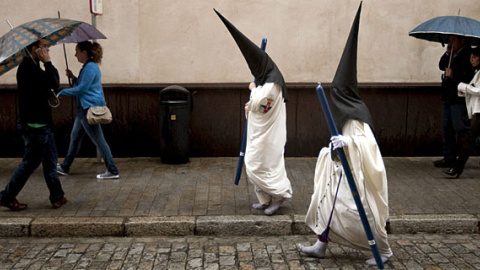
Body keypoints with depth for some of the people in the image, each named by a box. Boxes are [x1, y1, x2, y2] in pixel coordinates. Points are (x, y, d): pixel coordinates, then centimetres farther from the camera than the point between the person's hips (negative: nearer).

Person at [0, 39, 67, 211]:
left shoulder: (31, 66, 14)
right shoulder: (28, 67, -18)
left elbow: (50, 85, 16)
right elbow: (54, 83, -23)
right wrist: (48, 63, -13)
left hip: (41, 123, 10)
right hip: (35, 125, -10)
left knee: (50, 161, 13)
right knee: (30, 163, 1)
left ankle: (57, 197, 21)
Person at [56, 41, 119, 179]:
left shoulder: (90, 68, -16)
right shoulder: (88, 67, 16)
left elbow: (81, 89, -18)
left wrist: (61, 92, -9)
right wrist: (73, 78, 14)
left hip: (90, 109, -11)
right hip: (85, 109, 11)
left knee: (99, 141, -7)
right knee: (75, 137, 19)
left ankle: (113, 171, -1)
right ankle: (65, 167, 32)